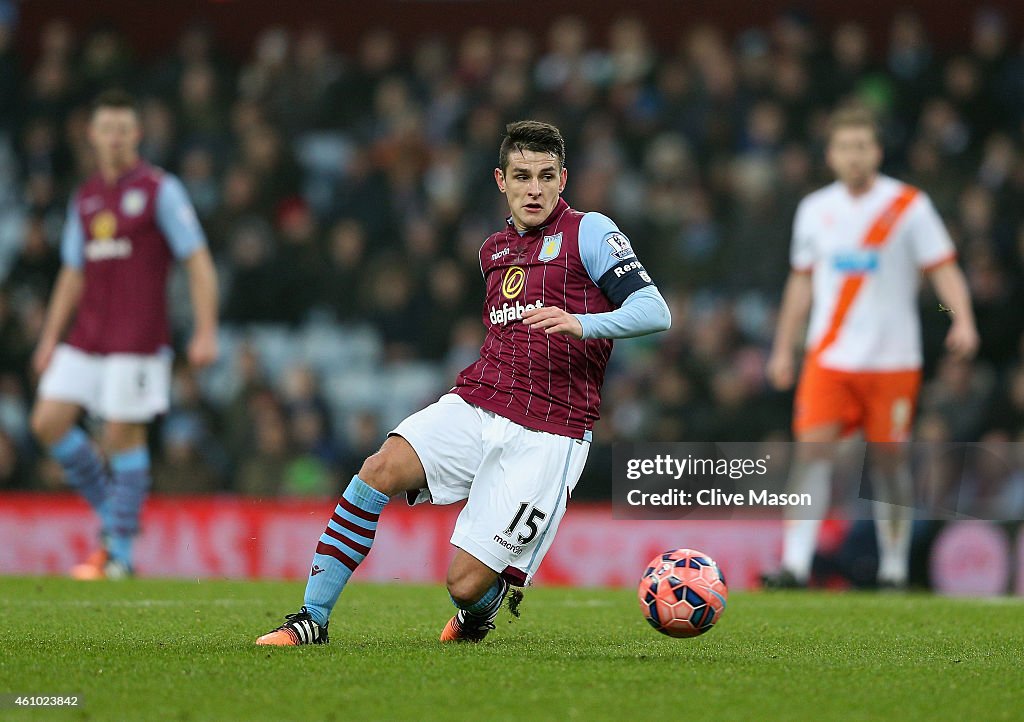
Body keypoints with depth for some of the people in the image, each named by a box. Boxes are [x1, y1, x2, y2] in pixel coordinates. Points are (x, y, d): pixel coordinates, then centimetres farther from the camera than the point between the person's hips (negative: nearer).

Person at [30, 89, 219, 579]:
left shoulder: (159, 189, -4)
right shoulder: (85, 198, 14)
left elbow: (198, 262, -7)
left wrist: (206, 332, -14)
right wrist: (50, 337, 14)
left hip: (137, 339, -6)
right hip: (86, 336, 6)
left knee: (123, 434, -6)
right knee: (48, 421, -3)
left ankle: (120, 555, 2)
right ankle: (111, 510, 13)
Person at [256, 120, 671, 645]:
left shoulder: (588, 232, -2)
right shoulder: (493, 250, 19)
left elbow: (655, 312, -12)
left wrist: (581, 323, -27)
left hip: (546, 436, -6)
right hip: (474, 406, 6)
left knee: (466, 583, -13)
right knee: (381, 470, -24)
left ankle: (483, 606, 27)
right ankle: (312, 618, -16)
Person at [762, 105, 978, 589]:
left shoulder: (909, 205, -2)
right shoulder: (814, 209, 9)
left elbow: (943, 269, -3)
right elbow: (802, 282, 18)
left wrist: (963, 319, -19)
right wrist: (783, 349, 17)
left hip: (892, 358, -2)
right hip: (828, 357, 2)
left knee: (888, 458, 2)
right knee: (812, 449, -11)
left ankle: (894, 567, 15)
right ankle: (795, 564, -16)